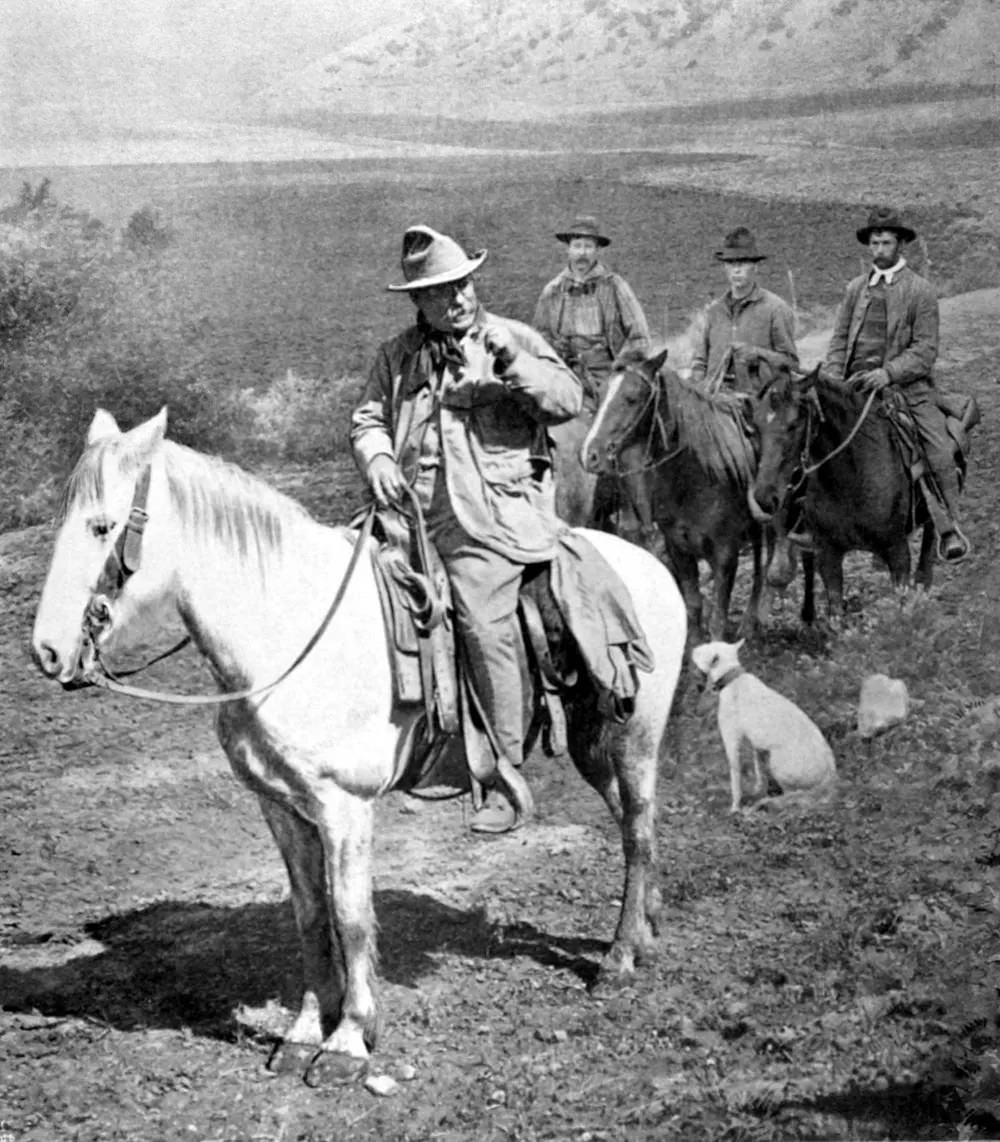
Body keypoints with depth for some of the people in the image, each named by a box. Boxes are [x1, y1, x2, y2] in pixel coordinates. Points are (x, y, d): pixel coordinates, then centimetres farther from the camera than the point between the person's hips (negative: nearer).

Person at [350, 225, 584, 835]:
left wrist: (514, 364, -19)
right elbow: (368, 417, 15)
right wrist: (378, 457, -6)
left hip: (488, 522, -4)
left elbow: (569, 400, -5)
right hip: (414, 518, 4)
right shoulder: (397, 356, 14)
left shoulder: (515, 340, 5)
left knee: (487, 634, -12)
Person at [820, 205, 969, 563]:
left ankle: (948, 529, -2)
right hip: (856, 385, 3)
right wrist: (831, 378, -2)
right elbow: (839, 340, 16)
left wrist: (888, 373, -17)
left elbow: (925, 350, -3)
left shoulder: (920, 290, 4)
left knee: (939, 453, -16)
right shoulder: (855, 288, 17)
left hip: (906, 385, -3)